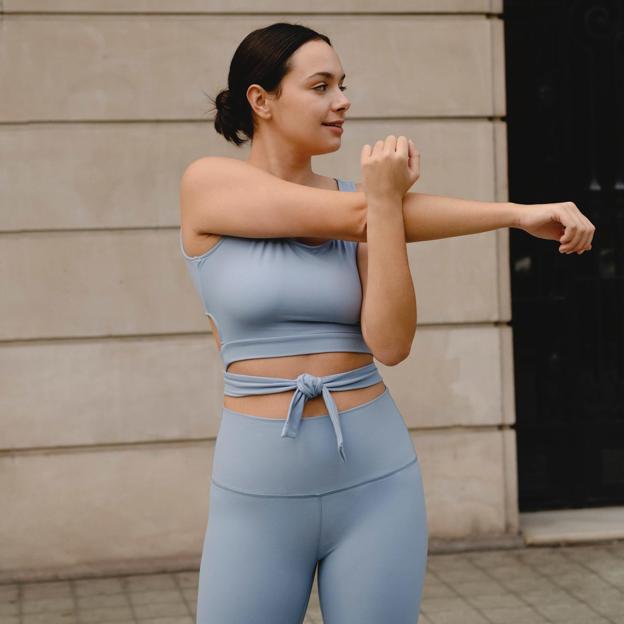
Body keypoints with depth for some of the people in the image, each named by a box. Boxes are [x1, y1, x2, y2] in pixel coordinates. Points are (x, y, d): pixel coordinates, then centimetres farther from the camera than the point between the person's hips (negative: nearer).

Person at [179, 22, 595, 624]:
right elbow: (351, 218, -17)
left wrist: (385, 200, -20)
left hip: (375, 483, 3)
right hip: (260, 493, -2)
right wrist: (517, 213, -15)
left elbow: (391, 344, -11)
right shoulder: (206, 183, -6)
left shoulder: (362, 197, 4)